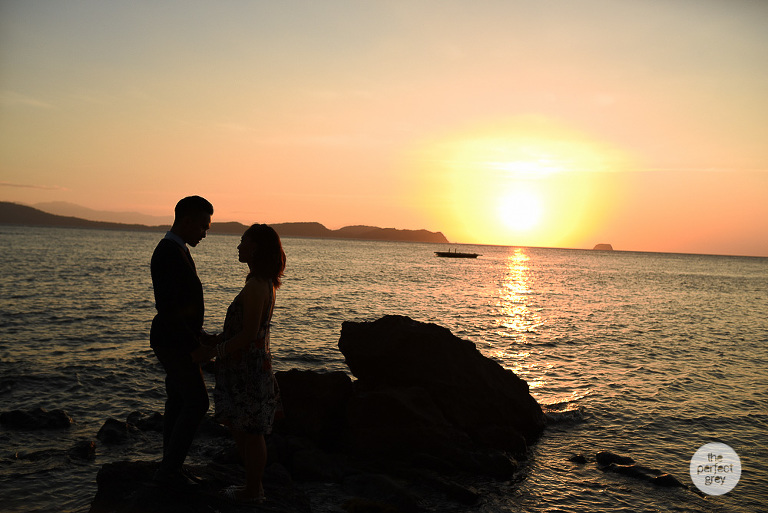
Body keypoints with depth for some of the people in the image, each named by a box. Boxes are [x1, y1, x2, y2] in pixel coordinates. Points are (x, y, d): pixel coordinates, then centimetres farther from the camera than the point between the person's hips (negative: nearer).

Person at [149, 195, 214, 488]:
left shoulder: (174, 251, 12)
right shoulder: (169, 253, -21)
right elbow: (166, 308, -25)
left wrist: (196, 333, 15)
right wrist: (195, 342, -19)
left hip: (175, 340, 10)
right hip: (174, 343, -10)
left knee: (178, 401, 15)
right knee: (197, 402, -4)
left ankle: (170, 466, 26)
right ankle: (169, 470, 6)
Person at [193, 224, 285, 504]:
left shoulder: (255, 287, -22)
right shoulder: (265, 283, 9)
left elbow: (248, 334, -23)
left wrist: (213, 352, -16)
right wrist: (217, 340, 20)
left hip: (248, 368, -10)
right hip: (254, 363, 10)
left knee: (250, 432, 4)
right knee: (241, 428, 20)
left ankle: (252, 492, 20)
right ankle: (254, 485, 32)